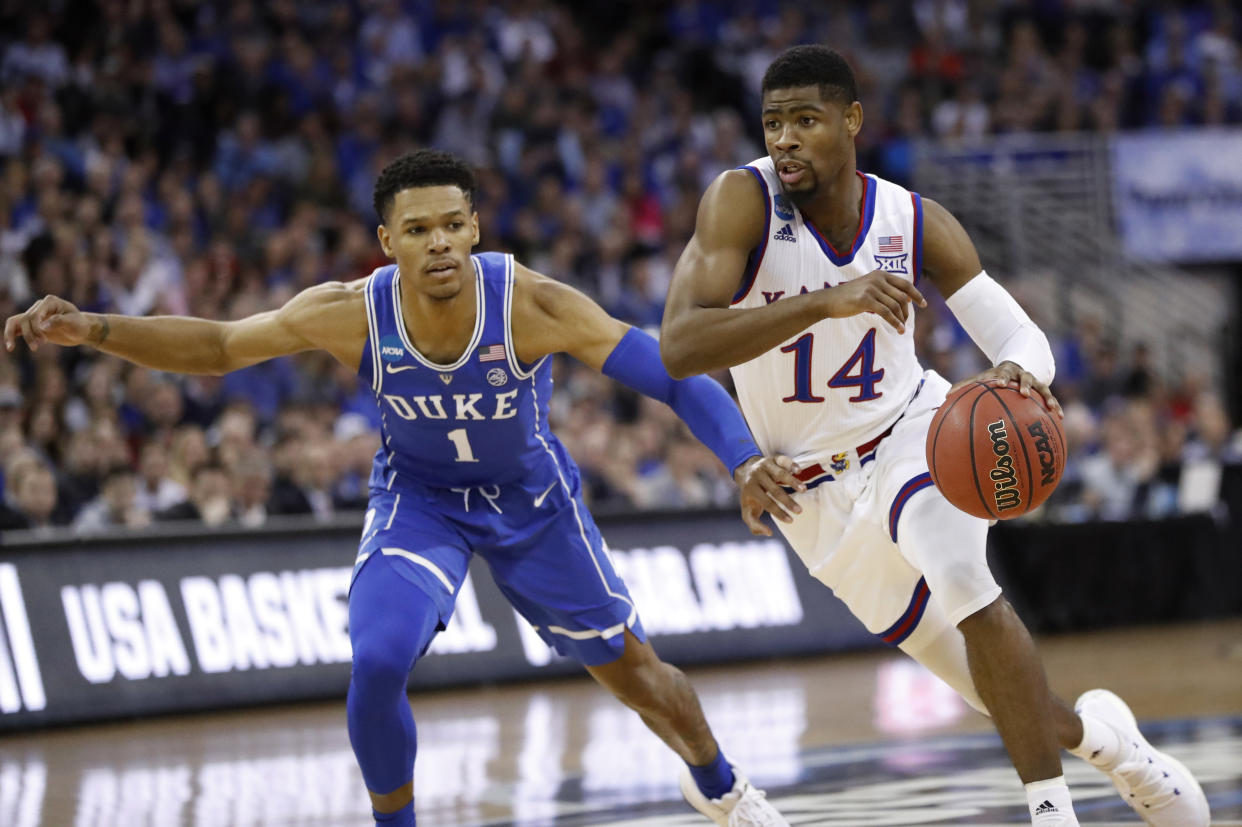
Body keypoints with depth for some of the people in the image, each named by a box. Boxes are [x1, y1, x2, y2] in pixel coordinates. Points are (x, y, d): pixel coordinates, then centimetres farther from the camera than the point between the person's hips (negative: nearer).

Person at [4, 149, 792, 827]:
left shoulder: (532, 304, -33)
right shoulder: (354, 313, -28)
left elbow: (674, 374, -30)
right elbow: (217, 346, -16)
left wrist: (745, 462, -45)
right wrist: (91, 330, -29)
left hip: (532, 501, 0)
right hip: (417, 499, 0)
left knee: (633, 670, 12)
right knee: (377, 663, -25)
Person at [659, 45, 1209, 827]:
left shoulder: (917, 224, -13)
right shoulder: (743, 200, -21)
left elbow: (1020, 335, -10)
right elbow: (678, 347, -34)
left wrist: (1018, 373, -36)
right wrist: (823, 302, -46)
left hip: (911, 433, 0)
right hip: (819, 491, 0)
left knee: (962, 579, -33)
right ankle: (1096, 732, 37)